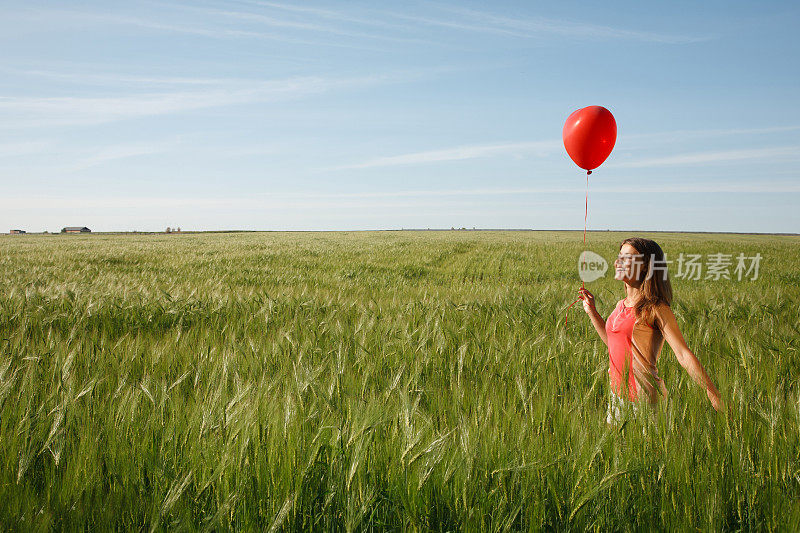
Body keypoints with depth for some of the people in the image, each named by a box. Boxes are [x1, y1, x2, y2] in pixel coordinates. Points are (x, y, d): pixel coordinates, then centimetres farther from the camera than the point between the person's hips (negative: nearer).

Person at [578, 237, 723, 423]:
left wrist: (713, 394, -20)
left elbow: (684, 354, -15)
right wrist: (591, 310, 20)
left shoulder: (655, 309, -12)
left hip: (644, 395, -7)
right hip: (617, 394, 7)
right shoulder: (621, 305, 9)